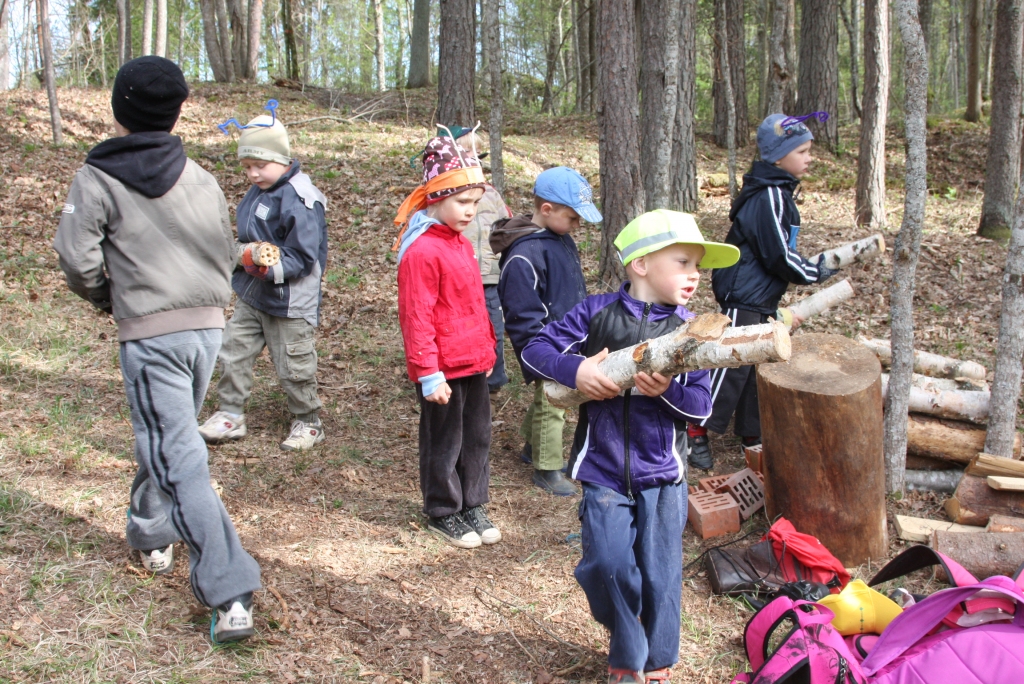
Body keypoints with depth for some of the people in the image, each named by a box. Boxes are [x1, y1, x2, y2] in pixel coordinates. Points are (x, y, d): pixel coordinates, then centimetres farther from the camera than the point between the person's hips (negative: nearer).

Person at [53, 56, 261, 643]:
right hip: (209, 325, 6)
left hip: (149, 333, -5)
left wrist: (106, 298, 9)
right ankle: (153, 535, 45)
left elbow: (78, 258, -10)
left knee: (180, 460, -6)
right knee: (171, 438, 25)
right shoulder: (201, 178, 8)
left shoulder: (98, 179, -5)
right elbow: (226, 254, 11)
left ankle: (230, 594, -12)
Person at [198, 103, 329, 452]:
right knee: (234, 351, 11)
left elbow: (304, 258, -23)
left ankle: (308, 422, 24)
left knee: (293, 367, 5)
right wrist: (244, 253, 1)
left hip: (288, 302, -8)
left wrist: (270, 269, -35)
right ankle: (230, 415, 25)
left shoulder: (299, 201, -22)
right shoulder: (258, 191, 5)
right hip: (251, 295, 8)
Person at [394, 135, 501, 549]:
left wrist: (487, 350, 21)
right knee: (444, 443, 7)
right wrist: (429, 372, -20)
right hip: (444, 370, -9)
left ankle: (473, 506, 33)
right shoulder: (422, 251, -18)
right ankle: (443, 514, 23)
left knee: (477, 437, 17)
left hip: (474, 364, 9)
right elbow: (417, 317, -19)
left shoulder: (461, 244, 11)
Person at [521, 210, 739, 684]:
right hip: (603, 469, -1)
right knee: (607, 564, -6)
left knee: (660, 574, 7)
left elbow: (701, 407, -3)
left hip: (662, 473, 1)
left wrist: (667, 391, -23)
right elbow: (535, 349, -1)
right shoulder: (597, 312, -4)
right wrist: (575, 369, -18)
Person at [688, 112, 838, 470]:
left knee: (760, 364, 15)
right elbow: (780, 256, -23)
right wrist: (818, 272, -8)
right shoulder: (769, 197, -21)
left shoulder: (777, 192, 10)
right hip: (744, 299, -10)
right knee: (732, 366, -3)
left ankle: (752, 433, 27)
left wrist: (777, 309, 15)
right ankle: (697, 433, 8)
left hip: (760, 300, 10)